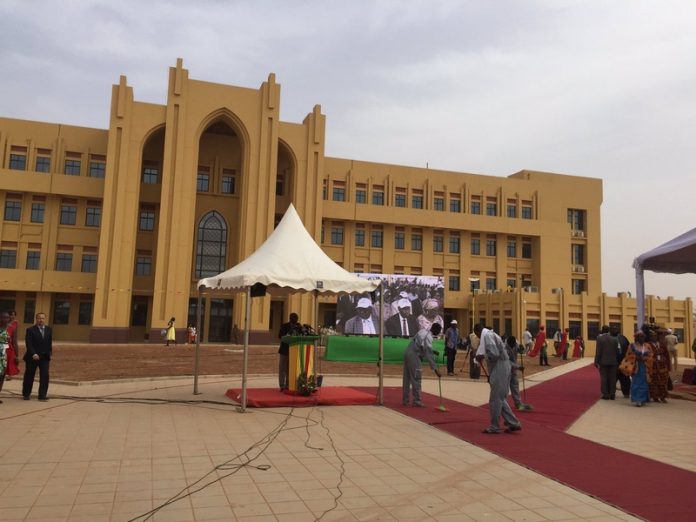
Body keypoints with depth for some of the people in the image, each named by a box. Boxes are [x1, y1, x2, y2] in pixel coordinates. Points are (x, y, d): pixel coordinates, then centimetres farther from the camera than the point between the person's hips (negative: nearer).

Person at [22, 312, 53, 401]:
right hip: (32, 357, -3)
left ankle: (42, 395, -3)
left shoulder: (49, 329, 8)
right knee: (29, 376, 7)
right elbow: (28, 343, -13)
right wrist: (33, 354, -23)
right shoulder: (30, 330, -5)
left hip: (45, 357, 3)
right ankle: (26, 394, 24)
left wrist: (50, 353, 10)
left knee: (45, 376, -7)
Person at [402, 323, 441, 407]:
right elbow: (429, 354, -21)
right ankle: (416, 401, 1)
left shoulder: (423, 330, 10)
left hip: (407, 353, 9)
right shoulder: (428, 337, -16)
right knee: (416, 379, -3)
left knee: (407, 378, 12)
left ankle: (405, 400, 17)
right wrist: (435, 369, -21)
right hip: (413, 356, -9)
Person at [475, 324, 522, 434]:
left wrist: (482, 356, -7)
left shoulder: (486, 335, -12)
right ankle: (513, 423, 20)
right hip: (502, 368, 10)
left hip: (499, 369, -10)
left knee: (495, 399, 0)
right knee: (500, 398, 17)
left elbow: (494, 354, -23)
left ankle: (494, 427, 9)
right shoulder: (491, 334, 18)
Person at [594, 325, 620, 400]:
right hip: (613, 362, 3)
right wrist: (617, 361, 15)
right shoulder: (615, 339, 2)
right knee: (612, 378, 8)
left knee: (604, 378, 2)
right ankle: (612, 394, 10)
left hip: (603, 362, -3)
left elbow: (598, 351, -10)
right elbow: (617, 351, 6)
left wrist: (596, 361, -5)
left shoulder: (600, 339, -9)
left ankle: (605, 394, 2)